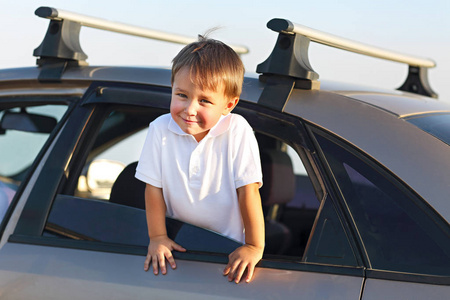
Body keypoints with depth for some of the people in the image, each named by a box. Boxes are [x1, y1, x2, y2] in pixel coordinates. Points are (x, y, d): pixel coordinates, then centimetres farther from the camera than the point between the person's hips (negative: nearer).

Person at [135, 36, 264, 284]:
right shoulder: (161, 130, -10)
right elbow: (154, 187, -3)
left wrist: (255, 247, -15)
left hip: (229, 244, -3)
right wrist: (157, 237, -3)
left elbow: (248, 190, -15)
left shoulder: (238, 132, -17)